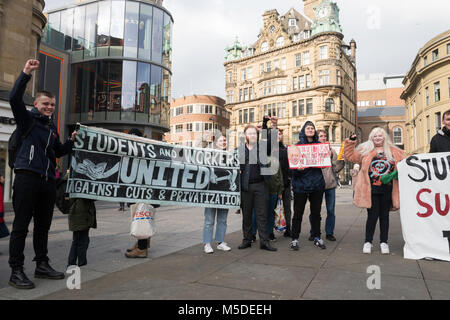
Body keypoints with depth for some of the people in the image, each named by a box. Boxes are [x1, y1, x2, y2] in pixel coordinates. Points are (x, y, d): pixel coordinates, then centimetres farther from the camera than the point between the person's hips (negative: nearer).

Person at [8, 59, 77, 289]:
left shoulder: (52, 128, 23)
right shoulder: (27, 119, 5)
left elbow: (58, 152, 31)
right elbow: (14, 98, -12)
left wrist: (71, 141, 18)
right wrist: (26, 74, -17)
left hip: (47, 181, 7)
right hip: (27, 177, -7)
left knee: (43, 225, 12)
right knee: (21, 225, -3)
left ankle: (42, 265, 22)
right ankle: (16, 271, 4)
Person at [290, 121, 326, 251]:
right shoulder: (297, 146, -1)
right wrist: (297, 168, -24)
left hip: (317, 184, 3)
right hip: (301, 184, -3)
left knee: (316, 212, 12)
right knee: (298, 213, 2)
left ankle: (317, 238, 25)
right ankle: (294, 239, 12)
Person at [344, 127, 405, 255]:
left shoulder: (394, 152, 10)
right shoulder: (365, 150, 5)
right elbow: (349, 156, 3)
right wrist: (350, 143, -6)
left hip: (387, 190, 2)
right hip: (371, 190, -2)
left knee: (384, 216, 11)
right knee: (372, 215, 0)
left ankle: (383, 242, 23)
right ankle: (368, 242, 14)